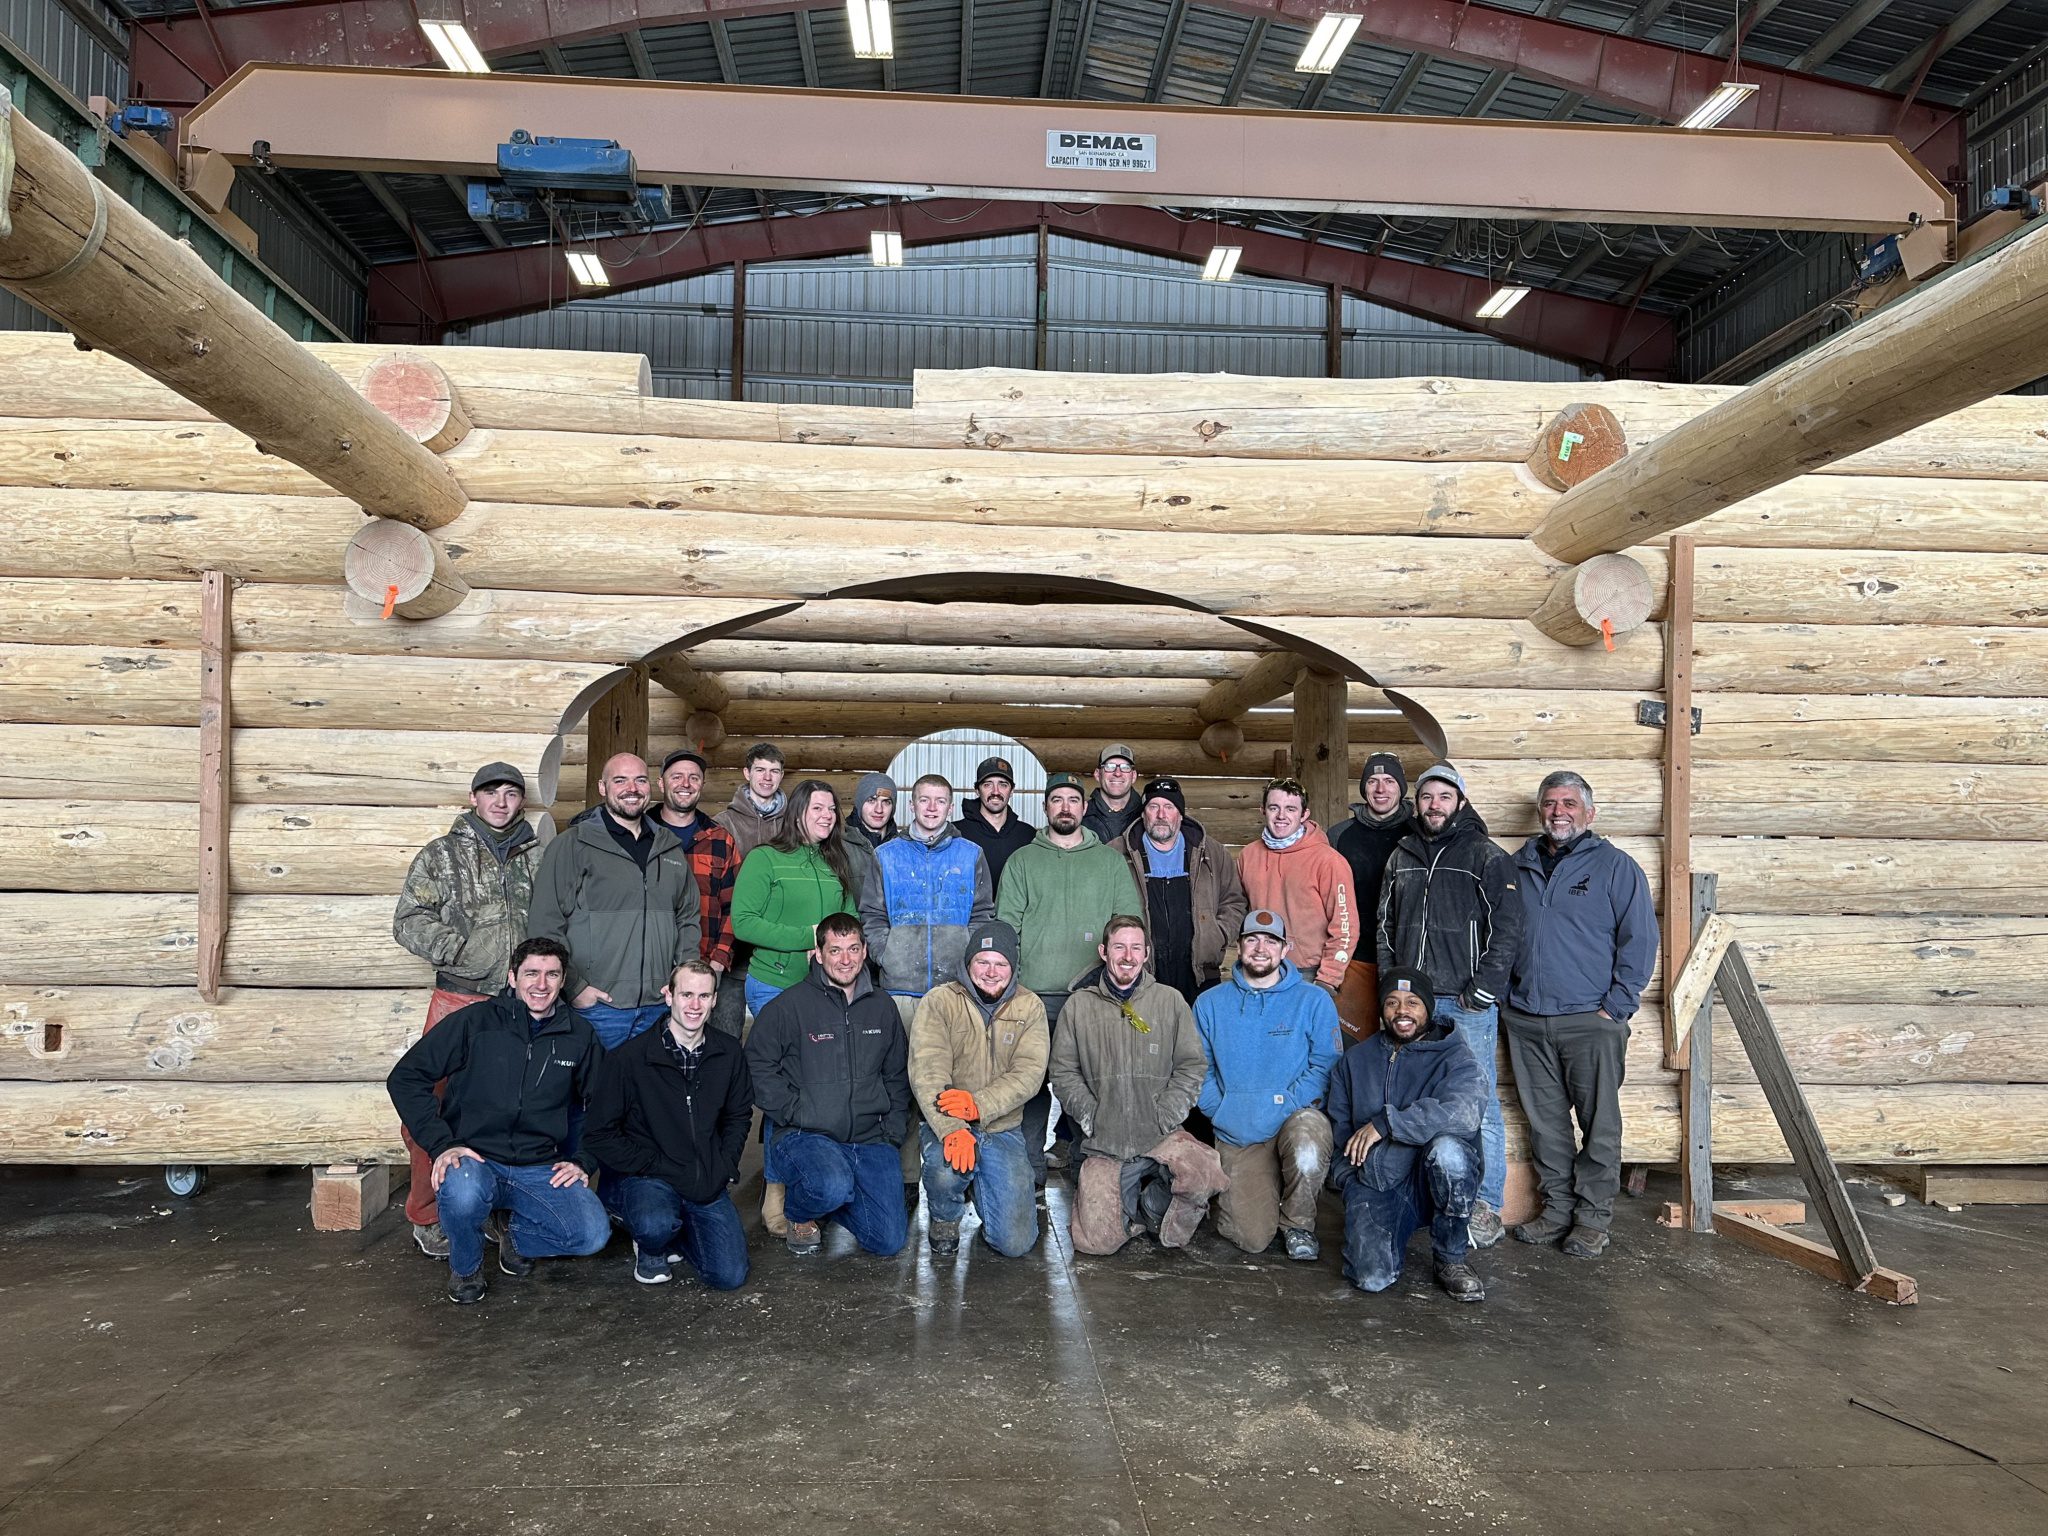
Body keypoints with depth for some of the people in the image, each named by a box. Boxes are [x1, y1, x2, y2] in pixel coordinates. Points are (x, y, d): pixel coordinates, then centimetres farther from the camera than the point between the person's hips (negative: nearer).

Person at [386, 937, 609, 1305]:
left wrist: (584, 1162, 4)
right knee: (463, 1193, -38)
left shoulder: (579, 1034, 6)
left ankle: (516, 1236, 14)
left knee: (593, 1235, -20)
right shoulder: (475, 1021, -4)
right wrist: (441, 1144, -15)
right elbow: (405, 1077, -5)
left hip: (541, 1171, 3)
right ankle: (465, 1266, -1)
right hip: (475, 1159, -2)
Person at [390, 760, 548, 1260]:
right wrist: (460, 949, -12)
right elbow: (409, 920, 1)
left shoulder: (542, 857, 12)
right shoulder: (442, 855, 6)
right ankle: (428, 1218, 10)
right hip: (458, 1000, -2)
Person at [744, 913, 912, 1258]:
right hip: (804, 1135, -4)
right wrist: (796, 1115, -11)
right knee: (833, 1186, -36)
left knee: (890, 1240, -6)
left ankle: (824, 1199, 22)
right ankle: (798, 1212, 2)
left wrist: (893, 1132, 10)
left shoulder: (882, 1008, 13)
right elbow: (759, 1067, -3)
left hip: (870, 1139, 4)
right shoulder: (788, 1005, -3)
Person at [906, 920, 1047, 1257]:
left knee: (1016, 1242, -7)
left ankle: (982, 1191, 28)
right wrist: (951, 1129, -33)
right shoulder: (939, 1002, -5)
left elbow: (1029, 1072, -10)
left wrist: (979, 1105, -27)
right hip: (945, 1125, -2)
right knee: (947, 1167, -37)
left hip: (1002, 1128, 2)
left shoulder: (1029, 1007, 2)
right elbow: (927, 1072, -17)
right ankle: (945, 1220, 1)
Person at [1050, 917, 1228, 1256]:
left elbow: (1192, 1066, 3)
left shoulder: (1171, 1001, 6)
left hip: (1161, 1136, 0)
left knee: (1205, 1174, -30)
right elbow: (1063, 1072, 6)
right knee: (1096, 1242, -11)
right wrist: (1091, 1117, -6)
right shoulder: (1079, 1005, 7)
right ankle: (1130, 1207, 23)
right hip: (1103, 1145, 0)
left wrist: (1164, 1117, -7)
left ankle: (1154, 1205, 3)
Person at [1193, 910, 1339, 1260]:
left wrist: (1287, 1102, -15)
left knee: (1306, 1147, -39)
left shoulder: (1314, 1001, 2)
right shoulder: (1210, 1003, 8)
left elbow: (1326, 1064, -4)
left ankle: (1297, 1223, -6)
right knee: (1253, 1239, -11)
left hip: (1296, 1118, -1)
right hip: (1236, 1136, 1)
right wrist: (1220, 1110, -7)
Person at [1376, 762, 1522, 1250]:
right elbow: (1385, 926, 18)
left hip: (1467, 1003, -5)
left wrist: (1483, 991, -12)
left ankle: (1485, 1208, 7)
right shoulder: (1401, 857, 13)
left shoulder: (1488, 858, -2)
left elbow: (1507, 929, -7)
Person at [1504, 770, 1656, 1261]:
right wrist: (1502, 996, 9)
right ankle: (1557, 1207, 22)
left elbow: (1640, 940, -4)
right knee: (1545, 1122, 10)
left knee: (1599, 1124, 2)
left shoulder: (1615, 866, 0)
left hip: (1591, 1021, -4)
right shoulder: (1518, 867, 13)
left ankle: (1593, 1217, 13)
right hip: (1526, 1021, 4)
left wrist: (1617, 1007, -9)